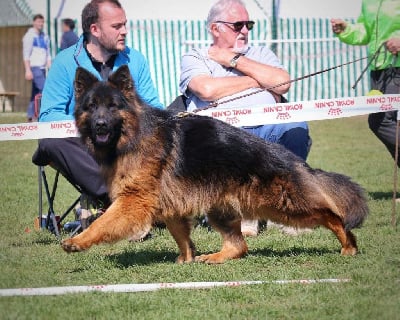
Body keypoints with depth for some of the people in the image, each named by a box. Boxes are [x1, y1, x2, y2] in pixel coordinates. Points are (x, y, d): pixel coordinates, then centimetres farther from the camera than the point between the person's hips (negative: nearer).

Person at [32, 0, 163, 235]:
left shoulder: (136, 59, 10)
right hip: (82, 144, -2)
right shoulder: (66, 62, 0)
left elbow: (154, 108, 11)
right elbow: (49, 115, -6)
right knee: (50, 143, -34)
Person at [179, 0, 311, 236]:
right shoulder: (194, 58, 16)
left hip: (265, 128, 3)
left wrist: (235, 60, 8)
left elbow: (282, 83, 6)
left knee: (296, 129, -29)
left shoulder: (261, 54, 27)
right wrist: (260, 81, 5)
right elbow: (207, 89, -7)